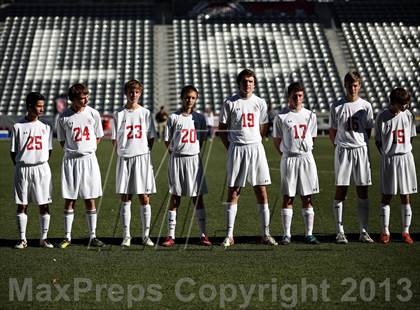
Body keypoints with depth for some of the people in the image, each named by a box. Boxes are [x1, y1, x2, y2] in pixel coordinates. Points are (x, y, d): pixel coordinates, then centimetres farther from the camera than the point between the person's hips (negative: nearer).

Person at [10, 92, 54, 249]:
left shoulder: (45, 126, 4)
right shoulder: (18, 126, -2)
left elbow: (49, 149, 10)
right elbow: (13, 151, 2)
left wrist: (41, 164, 3)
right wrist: (21, 167, -2)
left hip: (41, 168, 1)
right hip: (22, 169, -1)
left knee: (44, 205, 1)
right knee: (22, 205, 5)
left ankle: (44, 238, 10)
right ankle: (22, 239, 12)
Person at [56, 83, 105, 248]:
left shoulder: (93, 113, 0)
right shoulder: (63, 117, -3)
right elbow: (62, 140, 8)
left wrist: (87, 151, 7)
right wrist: (74, 151, 2)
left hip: (89, 159, 1)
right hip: (70, 160, -1)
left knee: (90, 199, 3)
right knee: (69, 200, 2)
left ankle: (92, 236, 9)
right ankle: (67, 237, 9)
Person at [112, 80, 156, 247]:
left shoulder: (145, 113, 6)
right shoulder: (119, 114, 5)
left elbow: (151, 138, 8)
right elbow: (115, 139, 7)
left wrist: (144, 152, 0)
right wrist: (122, 152, -3)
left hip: (142, 157, 0)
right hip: (124, 158, 0)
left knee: (144, 197, 0)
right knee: (125, 198, 2)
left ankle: (146, 235, 7)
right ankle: (126, 235, 7)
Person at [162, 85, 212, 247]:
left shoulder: (199, 118, 8)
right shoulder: (174, 117, 1)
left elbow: (202, 139, 14)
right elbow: (167, 140, 4)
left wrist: (194, 150, 4)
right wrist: (174, 150, -3)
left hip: (194, 159, 2)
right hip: (177, 159, -2)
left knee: (198, 197, 3)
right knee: (175, 197, 2)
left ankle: (203, 235, 7)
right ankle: (171, 236, 5)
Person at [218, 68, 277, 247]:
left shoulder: (260, 103, 7)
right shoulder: (230, 103, 0)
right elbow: (222, 128, 5)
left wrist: (252, 143, 9)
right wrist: (231, 148, 1)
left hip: (256, 148, 2)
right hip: (236, 149, -2)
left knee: (261, 190, 0)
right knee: (233, 191, 2)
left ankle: (266, 234, 5)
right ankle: (229, 235, 5)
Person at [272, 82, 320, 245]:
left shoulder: (310, 115, 9)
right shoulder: (281, 116, 0)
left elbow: (312, 138, 16)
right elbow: (277, 140, 6)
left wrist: (304, 152, 9)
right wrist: (286, 155, 3)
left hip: (306, 158, 2)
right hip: (288, 159, -2)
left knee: (307, 198, 4)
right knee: (288, 198, 0)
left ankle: (309, 234, 7)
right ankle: (287, 234, 3)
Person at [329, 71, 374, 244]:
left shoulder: (365, 106, 5)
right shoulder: (337, 107, 3)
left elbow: (368, 131, 11)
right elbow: (333, 131, 8)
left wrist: (361, 145, 3)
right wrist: (340, 147, 2)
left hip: (361, 150, 1)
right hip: (343, 150, -1)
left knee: (362, 191, 3)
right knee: (341, 191, -3)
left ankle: (363, 232, 8)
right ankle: (340, 232, 1)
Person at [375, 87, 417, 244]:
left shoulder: (408, 115, 4)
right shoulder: (382, 117, -5)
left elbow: (410, 137, 13)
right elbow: (378, 140, 1)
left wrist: (404, 151, 4)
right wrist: (386, 155, -5)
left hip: (405, 157, 2)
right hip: (388, 159, -2)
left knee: (405, 196, 4)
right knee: (386, 196, 1)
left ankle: (406, 231, 10)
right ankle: (385, 231, 8)